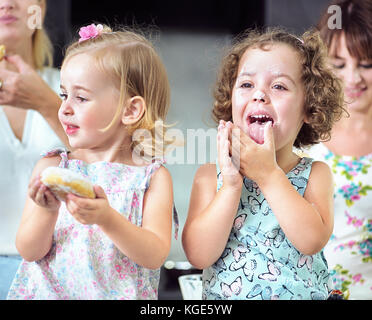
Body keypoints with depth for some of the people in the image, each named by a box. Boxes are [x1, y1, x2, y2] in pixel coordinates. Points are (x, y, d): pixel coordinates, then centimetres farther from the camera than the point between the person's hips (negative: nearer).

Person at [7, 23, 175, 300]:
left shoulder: (153, 177, 0)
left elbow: (155, 256, -8)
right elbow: (29, 251, 0)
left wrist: (107, 219, -21)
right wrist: (47, 213, -17)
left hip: (118, 293, -1)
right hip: (49, 291, 1)